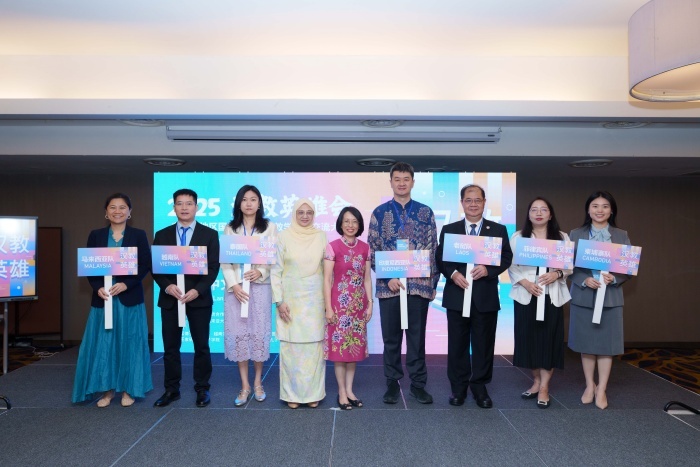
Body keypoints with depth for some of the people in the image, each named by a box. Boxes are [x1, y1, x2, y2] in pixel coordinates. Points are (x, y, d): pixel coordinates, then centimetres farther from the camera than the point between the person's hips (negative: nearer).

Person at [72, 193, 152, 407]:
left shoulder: (138, 235, 1)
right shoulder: (96, 235, 7)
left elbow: (146, 265, -4)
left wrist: (126, 284, -16)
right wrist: (98, 288, -11)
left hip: (130, 297, -2)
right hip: (103, 297, 2)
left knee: (129, 342, 4)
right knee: (103, 342, 5)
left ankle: (128, 389, 16)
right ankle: (107, 390, 18)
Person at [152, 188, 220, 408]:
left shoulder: (209, 234, 2)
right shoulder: (162, 235, 8)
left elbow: (213, 267, -4)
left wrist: (197, 290, -17)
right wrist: (167, 286, -13)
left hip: (199, 298, -2)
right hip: (169, 298, 2)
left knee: (201, 346, 5)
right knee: (170, 347, 8)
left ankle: (202, 389, 18)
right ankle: (171, 389, 21)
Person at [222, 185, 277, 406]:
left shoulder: (269, 228, 5)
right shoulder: (229, 229, 9)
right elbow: (224, 260, 2)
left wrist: (261, 272, -17)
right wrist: (233, 284, -10)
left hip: (260, 286, -1)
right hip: (235, 287, 1)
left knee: (259, 333, 2)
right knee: (238, 334, 1)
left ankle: (257, 382, 18)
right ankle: (245, 385, 12)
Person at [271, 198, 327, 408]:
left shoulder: (321, 236, 4)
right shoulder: (283, 237, -2)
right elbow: (276, 271, -2)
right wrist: (279, 301, -7)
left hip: (315, 300, 2)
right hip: (291, 299, -1)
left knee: (314, 346, 5)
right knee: (291, 346, 2)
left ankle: (314, 393, 17)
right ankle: (292, 393, 15)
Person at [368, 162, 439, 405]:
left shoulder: (425, 212, 5)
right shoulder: (379, 213, 3)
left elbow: (433, 248, 5)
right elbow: (373, 251, 1)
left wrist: (433, 282, 0)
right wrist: (387, 278, -10)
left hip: (419, 284, 0)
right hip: (389, 285, 0)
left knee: (417, 337, 8)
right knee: (391, 338, 9)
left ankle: (418, 383, 22)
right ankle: (392, 383, 22)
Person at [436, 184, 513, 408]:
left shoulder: (498, 230, 7)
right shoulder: (449, 229, 8)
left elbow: (506, 257, 1)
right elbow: (440, 258, 4)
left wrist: (488, 269, -16)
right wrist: (453, 273, -15)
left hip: (486, 296, 0)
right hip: (457, 295, 0)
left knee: (484, 344, 7)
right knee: (457, 344, 7)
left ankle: (480, 386, 21)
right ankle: (458, 386, 19)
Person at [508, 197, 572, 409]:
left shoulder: (562, 238, 6)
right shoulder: (517, 237, 4)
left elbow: (571, 265, 3)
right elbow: (511, 266, 0)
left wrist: (557, 274, -16)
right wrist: (525, 282, -14)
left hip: (552, 296, 0)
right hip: (526, 295, 0)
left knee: (549, 339, 1)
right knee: (528, 339, 5)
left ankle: (544, 387, 10)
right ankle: (536, 381, 23)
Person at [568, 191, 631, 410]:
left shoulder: (621, 236, 4)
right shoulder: (576, 234, 1)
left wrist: (614, 278, -17)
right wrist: (584, 280, -17)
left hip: (610, 297, 0)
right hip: (583, 296, 0)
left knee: (606, 344, 5)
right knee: (586, 344, 9)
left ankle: (601, 389, 18)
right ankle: (590, 386, 25)